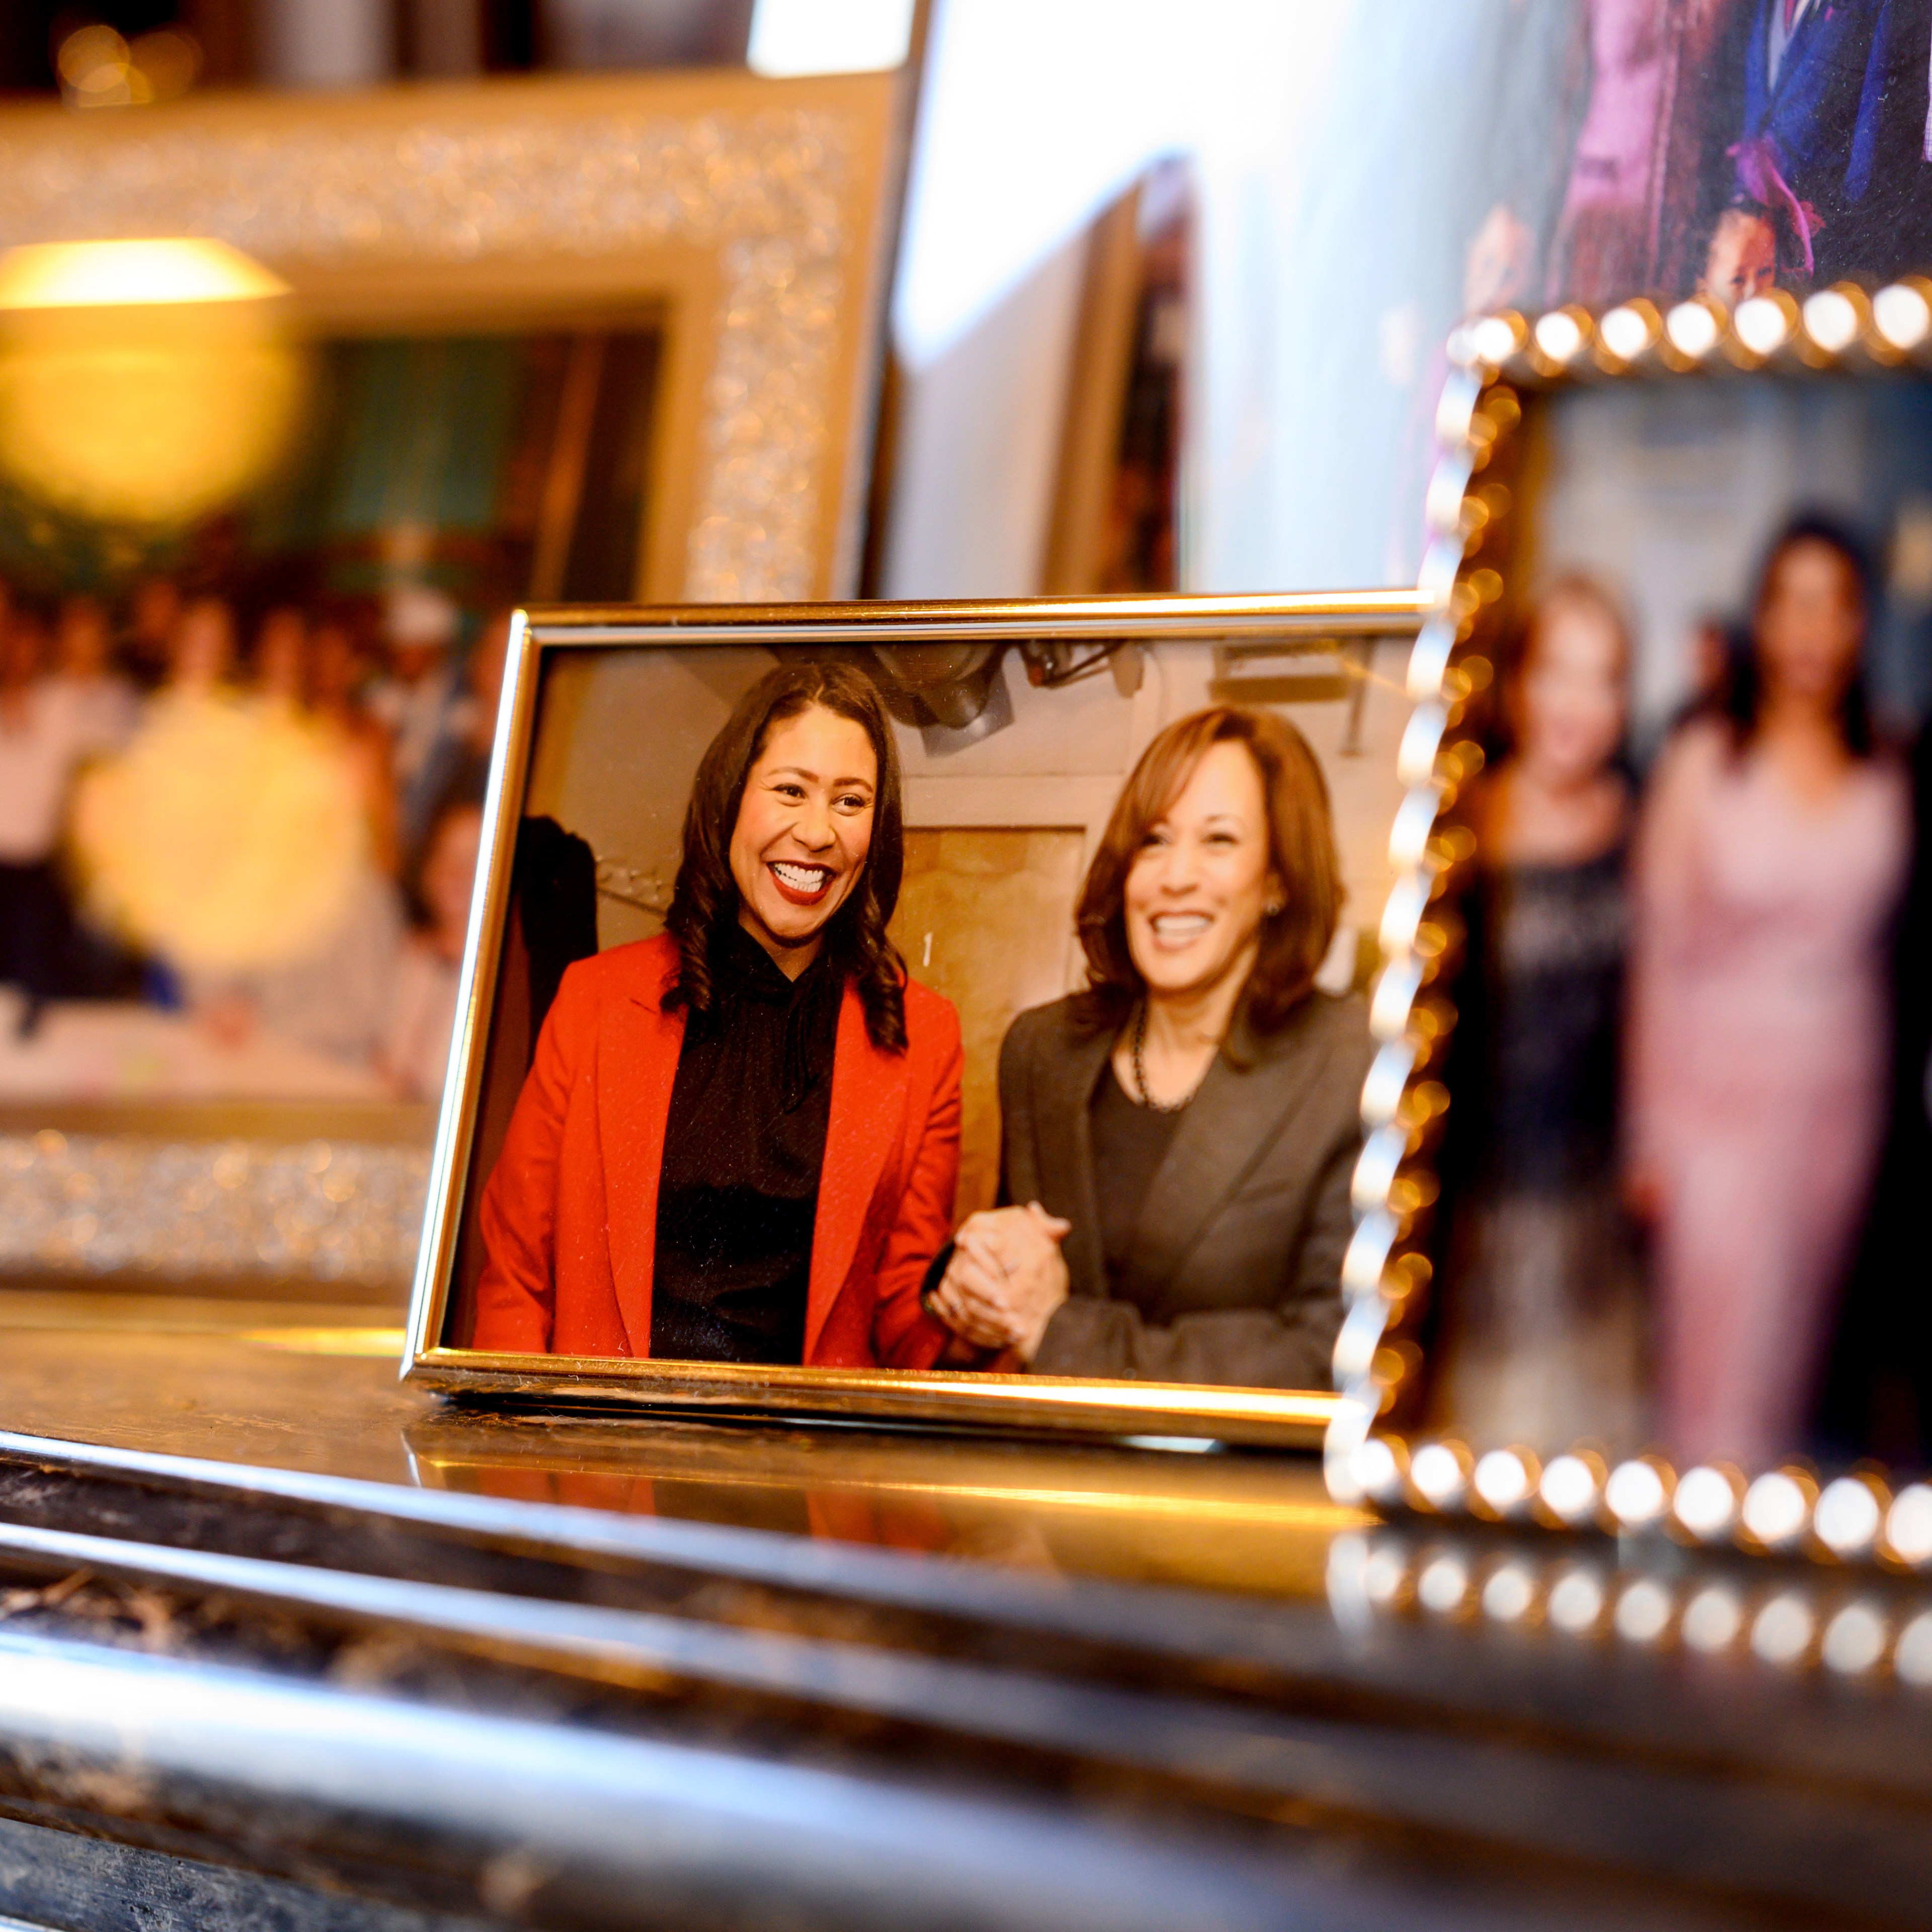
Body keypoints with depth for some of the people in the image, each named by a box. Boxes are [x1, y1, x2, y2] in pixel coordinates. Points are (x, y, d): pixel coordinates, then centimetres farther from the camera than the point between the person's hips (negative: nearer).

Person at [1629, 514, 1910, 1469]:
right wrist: (1649, 1132, -3)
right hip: (1719, 1091, -3)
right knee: (1721, 1350, -4)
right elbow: (1657, 953, -3)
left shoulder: (1885, 783, 4)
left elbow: (1876, 947, 12)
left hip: (1839, 1092, 3)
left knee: (1795, 1339, 9)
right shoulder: (1701, 765, -5)